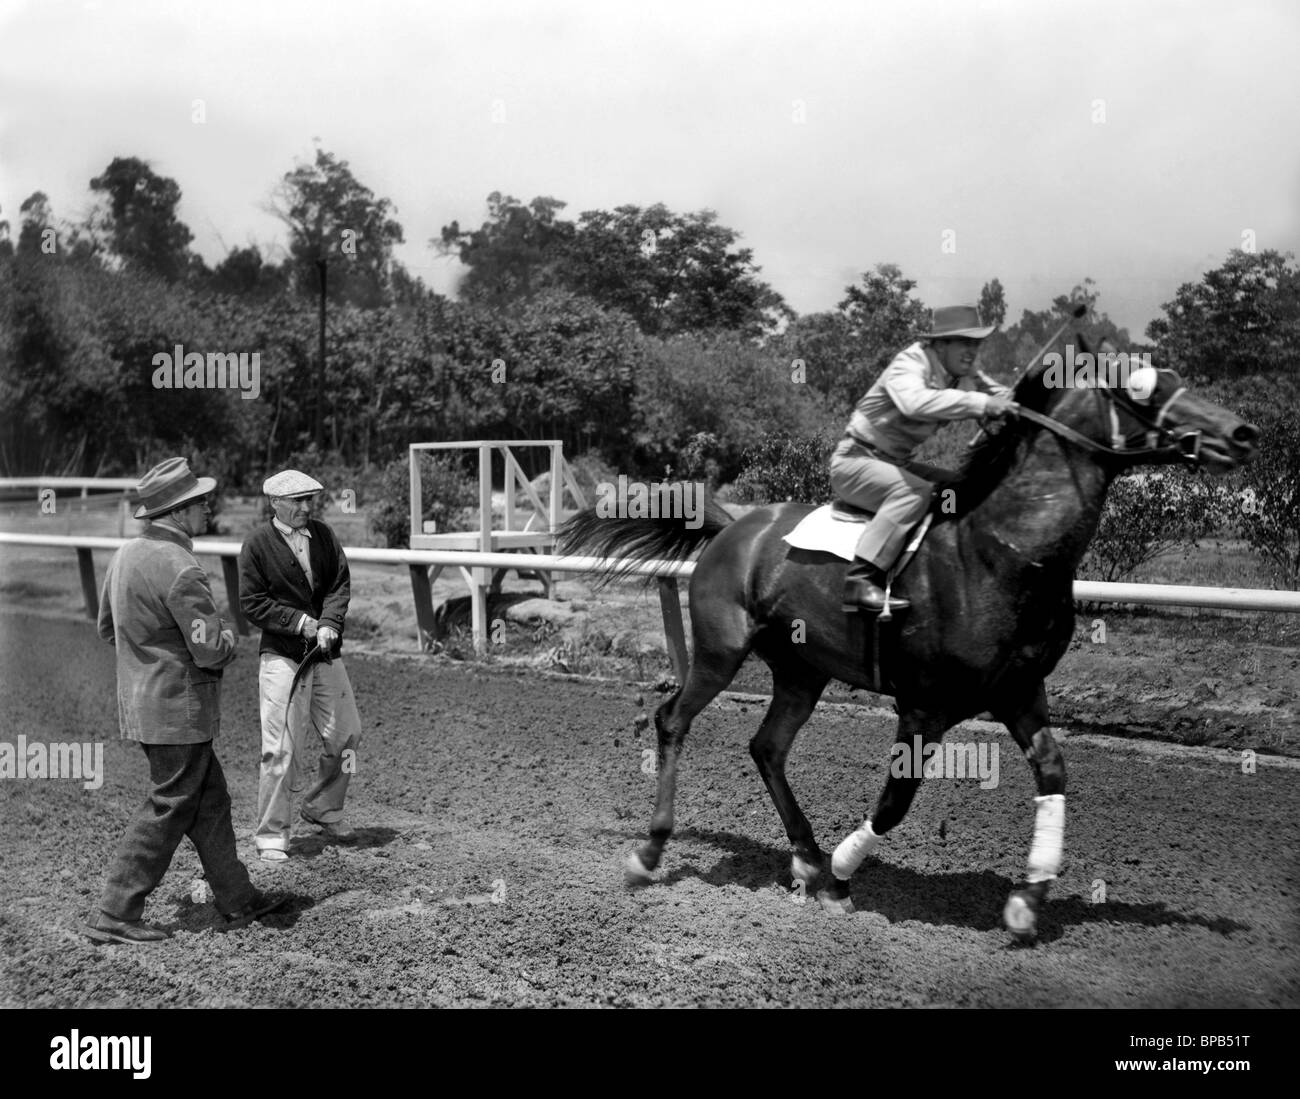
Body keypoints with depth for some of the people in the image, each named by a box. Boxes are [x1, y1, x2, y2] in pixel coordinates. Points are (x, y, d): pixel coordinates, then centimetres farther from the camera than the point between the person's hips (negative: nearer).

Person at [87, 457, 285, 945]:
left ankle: (237, 900, 25)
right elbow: (212, 651, -23)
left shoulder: (126, 554, 7)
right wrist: (227, 639, -1)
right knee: (169, 809, 1)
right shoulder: (179, 569, -22)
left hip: (142, 700, 10)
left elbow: (107, 626, 18)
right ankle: (115, 914, 7)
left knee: (210, 800, 16)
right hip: (178, 709, -10)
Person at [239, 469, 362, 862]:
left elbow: (341, 585, 3)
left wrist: (328, 624, -14)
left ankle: (322, 809, 33)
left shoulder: (323, 535, 7)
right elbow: (252, 603, -8)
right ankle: (270, 835, 6)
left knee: (345, 735, 10)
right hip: (281, 656, -5)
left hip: (326, 652, 5)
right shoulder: (258, 544, -6)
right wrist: (300, 621, -15)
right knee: (282, 749, -6)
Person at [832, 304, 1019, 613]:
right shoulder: (909, 364, -22)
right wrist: (980, 403, -46)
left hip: (897, 464, 9)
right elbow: (915, 402, -43)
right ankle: (860, 582, -39)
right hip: (854, 461, -9)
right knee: (917, 491, -33)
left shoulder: (964, 375, 3)